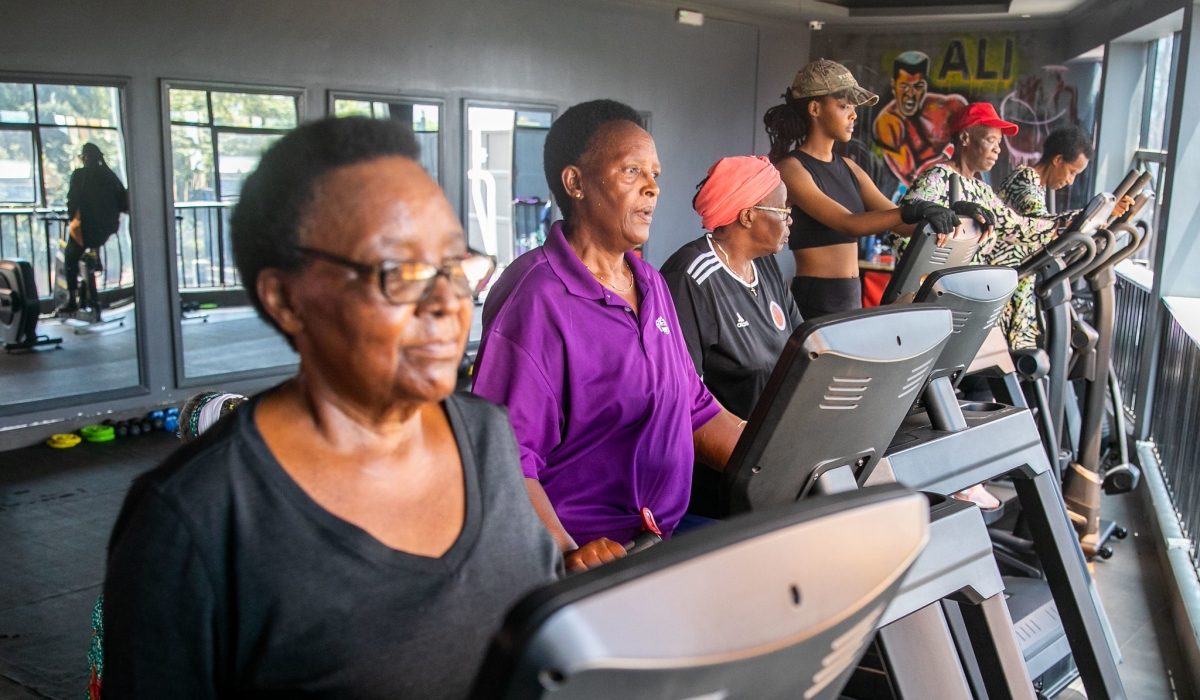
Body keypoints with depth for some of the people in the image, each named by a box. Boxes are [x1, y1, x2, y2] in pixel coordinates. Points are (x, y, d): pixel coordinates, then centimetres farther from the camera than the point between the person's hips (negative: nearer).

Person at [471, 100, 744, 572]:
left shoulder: (651, 285, 15)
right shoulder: (535, 298, -14)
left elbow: (695, 408, 18)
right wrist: (568, 554, -32)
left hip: (666, 534, 9)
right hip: (590, 555, -9)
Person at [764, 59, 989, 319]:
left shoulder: (848, 168, 13)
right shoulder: (790, 168, -10)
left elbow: (903, 224, 8)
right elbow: (848, 224, -23)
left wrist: (951, 214, -8)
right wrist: (910, 210, -35)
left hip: (853, 299, 7)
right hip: (814, 302, -7)